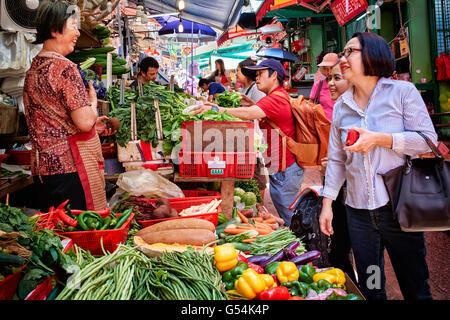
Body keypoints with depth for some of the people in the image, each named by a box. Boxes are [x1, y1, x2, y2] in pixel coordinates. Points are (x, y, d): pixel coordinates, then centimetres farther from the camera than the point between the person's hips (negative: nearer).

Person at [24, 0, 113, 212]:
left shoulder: (32, 69, 15)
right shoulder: (65, 68, -13)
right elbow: (85, 122, -19)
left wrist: (93, 125, 21)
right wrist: (93, 102, 1)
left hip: (42, 167, 9)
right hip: (70, 166, -9)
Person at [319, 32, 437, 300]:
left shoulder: (402, 91, -2)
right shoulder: (341, 106, 9)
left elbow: (428, 139, -7)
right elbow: (336, 159, 10)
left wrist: (380, 139, -19)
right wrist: (327, 202, 5)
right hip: (359, 212, 4)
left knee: (415, 287, 12)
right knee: (369, 289, 15)